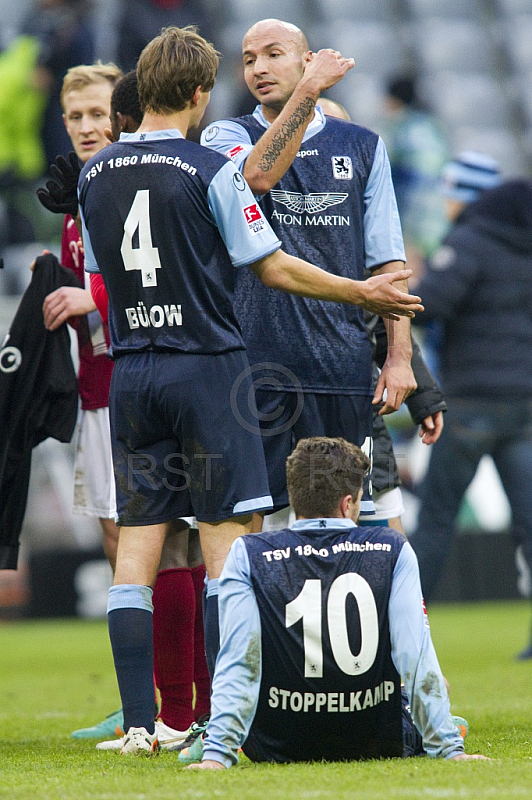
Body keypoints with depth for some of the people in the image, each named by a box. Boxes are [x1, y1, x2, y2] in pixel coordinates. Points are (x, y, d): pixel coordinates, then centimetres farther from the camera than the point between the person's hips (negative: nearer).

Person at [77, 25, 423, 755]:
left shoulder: (95, 175, 7)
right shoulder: (210, 172, -9)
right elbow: (273, 268, -5)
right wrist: (362, 293, 7)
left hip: (131, 374, 5)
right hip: (207, 366, -5)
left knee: (136, 547, 4)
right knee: (227, 542, -2)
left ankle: (139, 723, 1)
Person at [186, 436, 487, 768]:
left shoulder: (248, 555, -7)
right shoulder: (393, 551, -6)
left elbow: (238, 661, -15)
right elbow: (417, 657, -12)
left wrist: (217, 753, -16)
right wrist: (448, 748, -10)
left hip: (278, 749, 0)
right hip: (377, 746, 0)